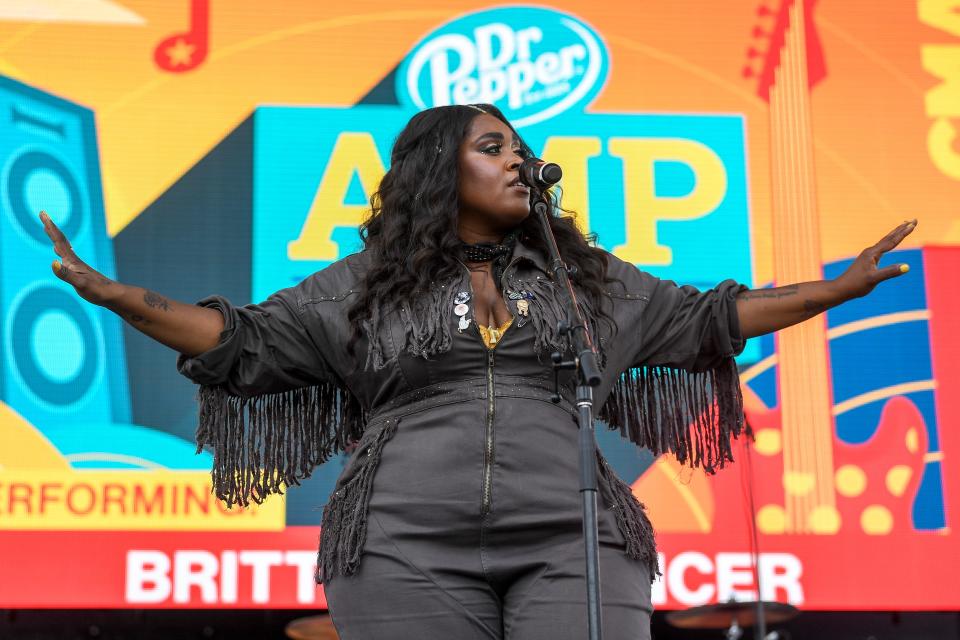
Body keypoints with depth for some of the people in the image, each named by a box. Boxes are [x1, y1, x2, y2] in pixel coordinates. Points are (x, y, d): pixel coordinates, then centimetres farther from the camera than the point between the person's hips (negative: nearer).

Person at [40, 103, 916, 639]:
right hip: (410, 551, -1)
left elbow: (704, 318, 23)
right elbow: (247, 341, 11)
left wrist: (841, 286, 19)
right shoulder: (362, 286, 15)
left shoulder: (590, 280, 21)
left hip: (569, 544, 2)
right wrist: (117, 295, 0)